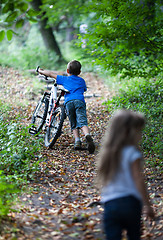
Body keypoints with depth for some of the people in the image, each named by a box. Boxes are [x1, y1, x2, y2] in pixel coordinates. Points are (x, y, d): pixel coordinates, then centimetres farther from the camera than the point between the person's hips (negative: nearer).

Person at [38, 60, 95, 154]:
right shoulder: (81, 81, 30)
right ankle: (88, 136, -42)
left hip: (69, 102, 0)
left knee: (74, 125, 9)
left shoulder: (64, 79, 26)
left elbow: (50, 74, 31)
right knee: (82, 122, -15)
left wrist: (41, 71, 48)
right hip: (79, 101, 0)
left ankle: (77, 141, -7)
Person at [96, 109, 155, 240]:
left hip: (109, 204, 4)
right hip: (130, 202, -4)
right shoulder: (132, 153, -10)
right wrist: (148, 205, -8)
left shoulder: (107, 152, 9)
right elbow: (139, 182, -13)